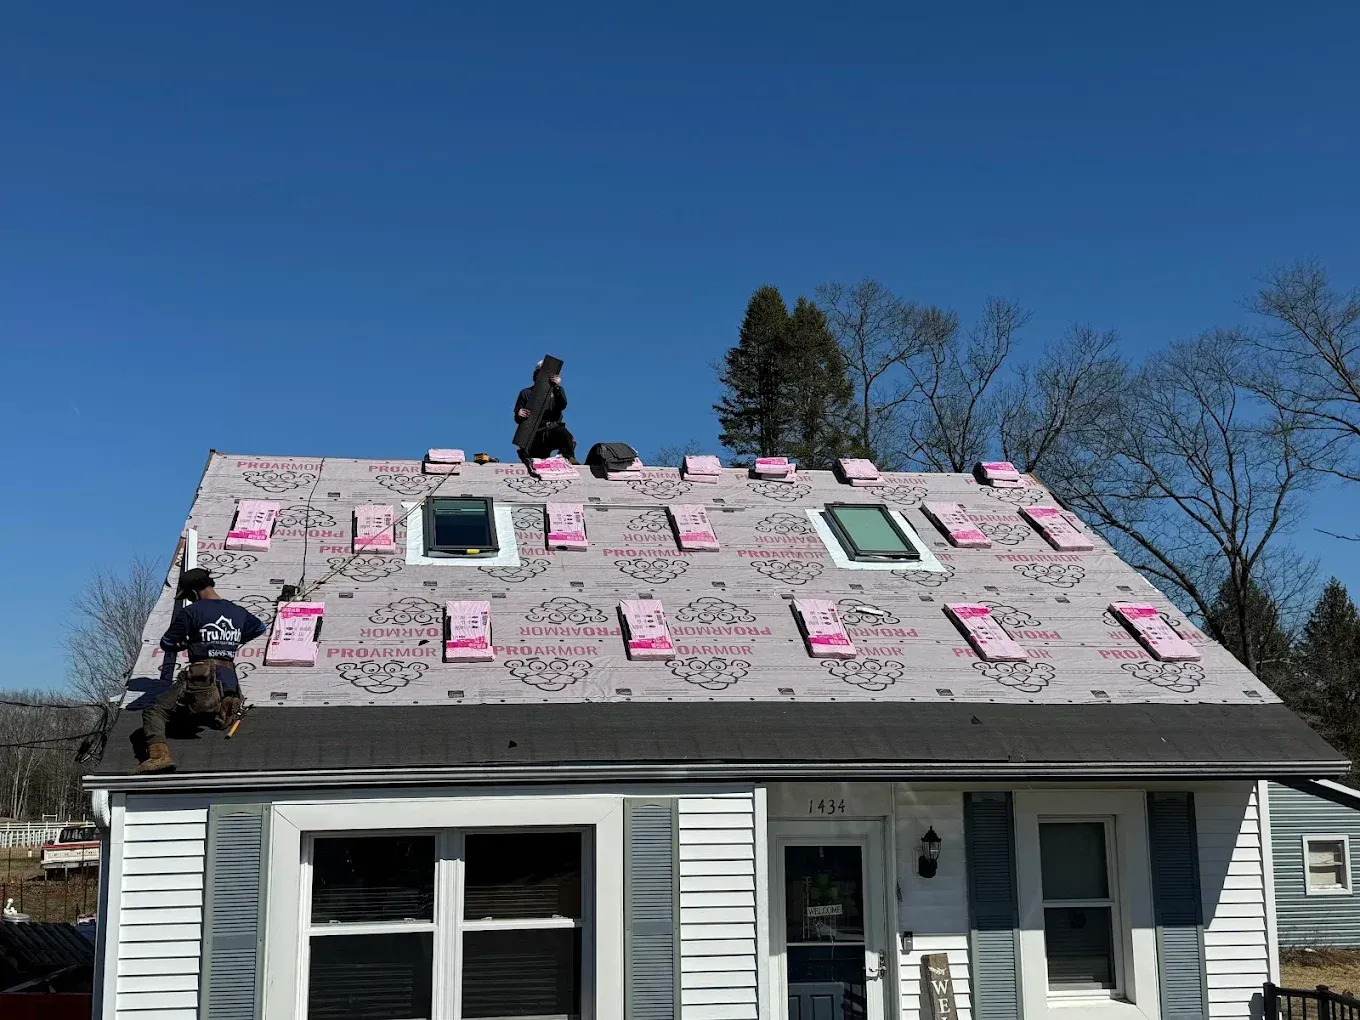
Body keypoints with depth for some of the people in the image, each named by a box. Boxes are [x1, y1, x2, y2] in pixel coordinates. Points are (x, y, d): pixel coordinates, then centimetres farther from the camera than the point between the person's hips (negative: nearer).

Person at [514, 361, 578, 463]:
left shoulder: (556, 390, 15)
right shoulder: (526, 393, 13)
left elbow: (562, 405, -8)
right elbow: (517, 420, 10)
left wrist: (557, 387, -23)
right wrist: (519, 415, -15)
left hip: (553, 429, -1)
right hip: (534, 434, 1)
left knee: (563, 432, -36)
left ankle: (569, 458, -22)